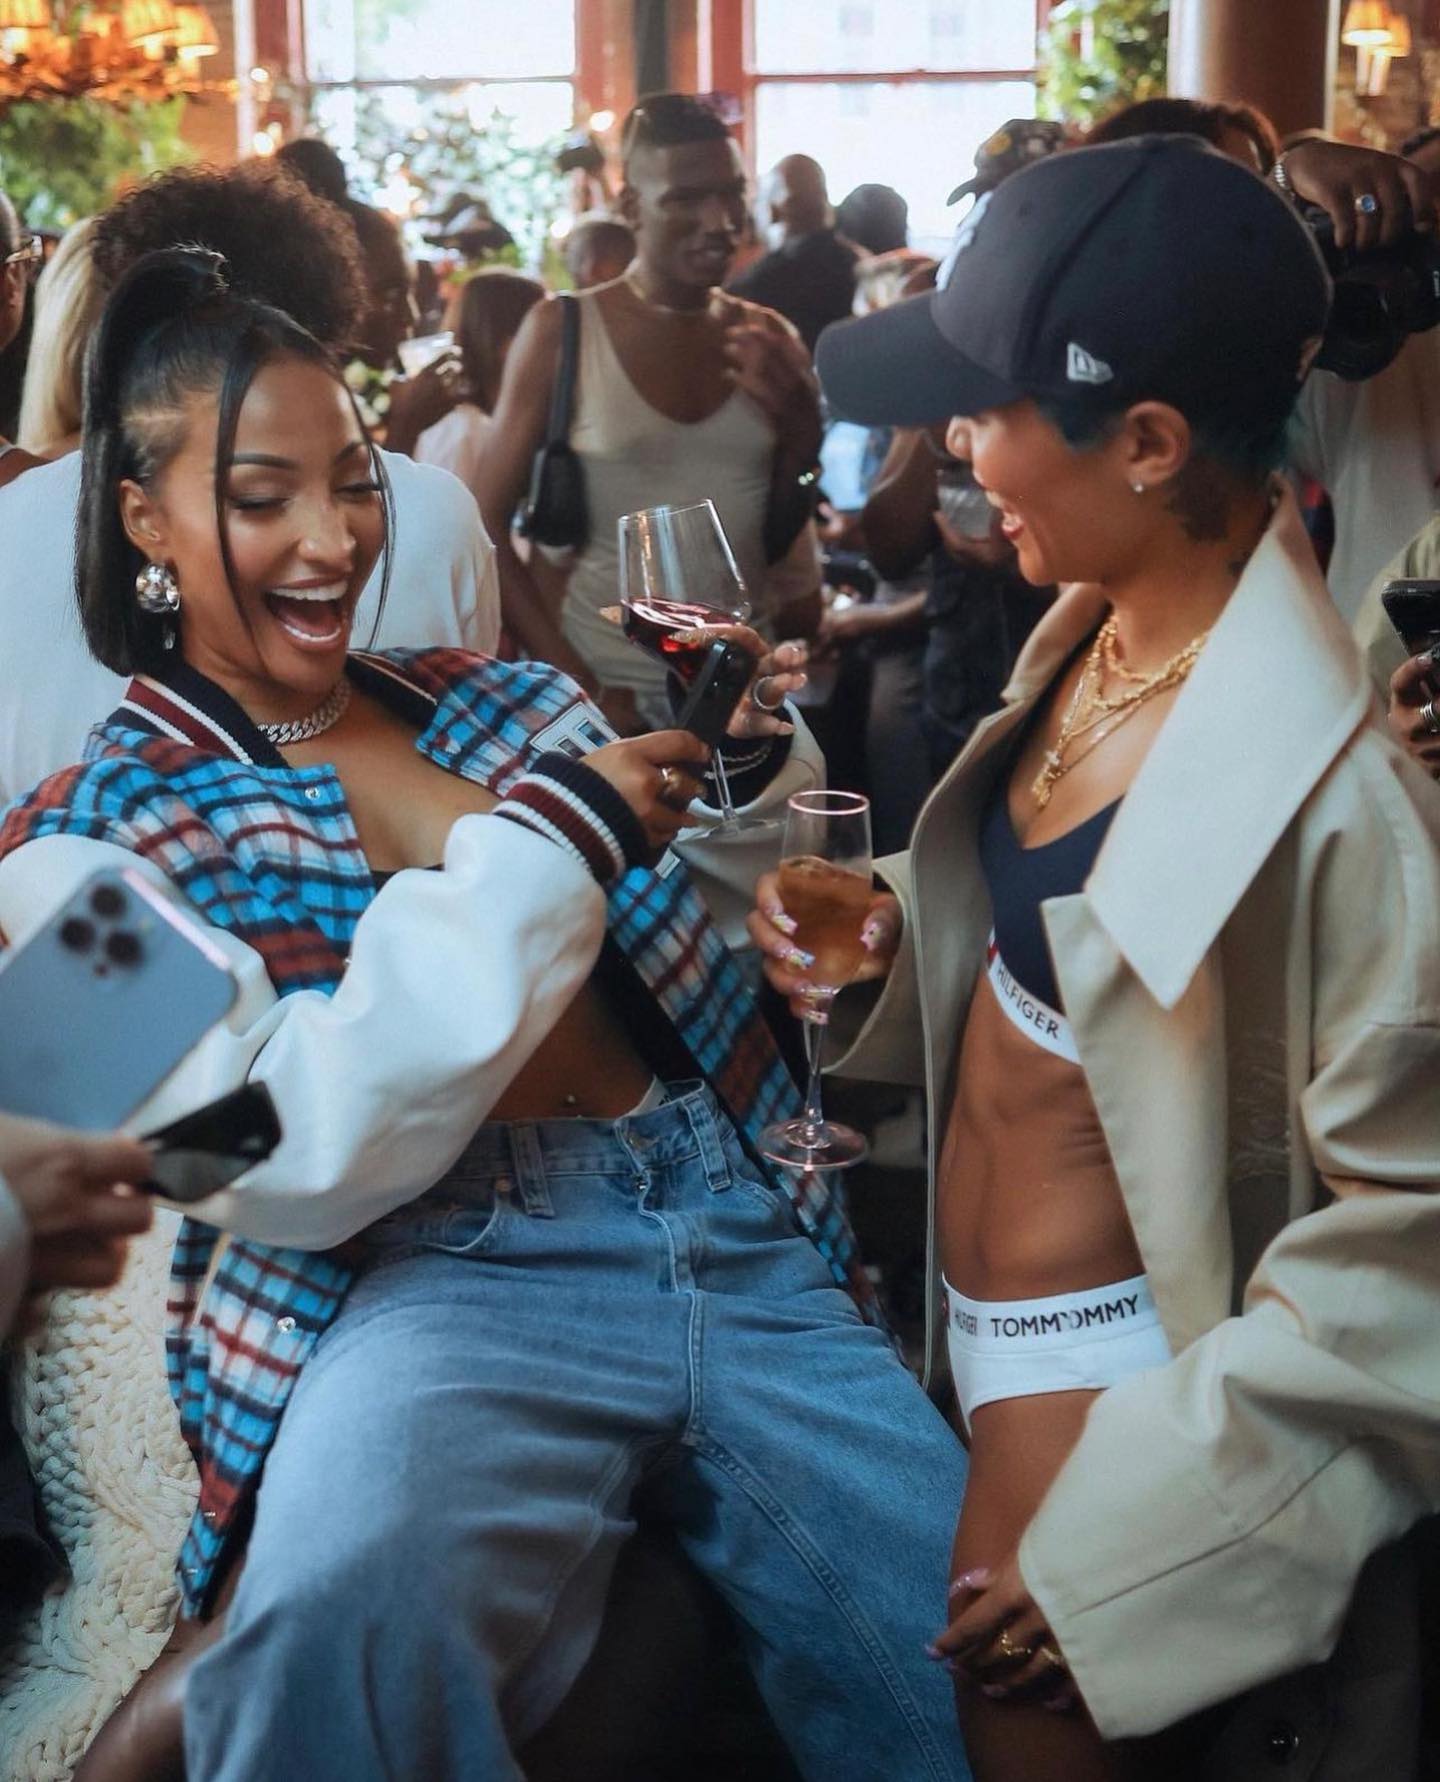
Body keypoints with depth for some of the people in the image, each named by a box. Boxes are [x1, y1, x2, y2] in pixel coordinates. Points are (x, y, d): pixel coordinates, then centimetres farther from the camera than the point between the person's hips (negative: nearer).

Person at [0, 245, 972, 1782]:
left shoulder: (501, 702, 18)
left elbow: (733, 942, 24)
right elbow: (276, 1167, -11)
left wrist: (750, 770, 3)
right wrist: (542, 844, -14)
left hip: (743, 1238, 5)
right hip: (442, 1285, -4)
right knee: (341, 1618, -37)